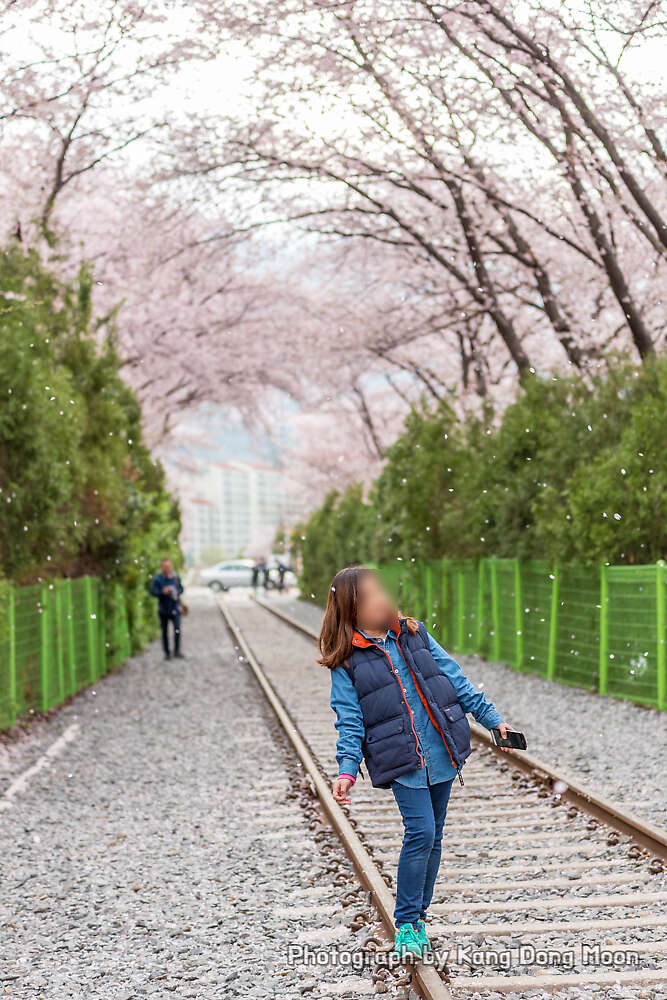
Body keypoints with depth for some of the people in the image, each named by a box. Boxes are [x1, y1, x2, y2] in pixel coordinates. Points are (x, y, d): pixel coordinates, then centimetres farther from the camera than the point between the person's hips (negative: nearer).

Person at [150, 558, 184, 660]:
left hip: (175, 607, 1)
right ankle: (167, 653, 17)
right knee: (165, 631, 5)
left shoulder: (176, 577, 0)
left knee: (177, 629, -14)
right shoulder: (157, 579, -8)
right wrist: (163, 592, -25)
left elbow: (181, 588, 11)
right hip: (163, 609, -1)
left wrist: (177, 592, -10)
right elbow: (153, 591, -9)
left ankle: (177, 651, -4)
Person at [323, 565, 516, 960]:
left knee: (433, 838, 8)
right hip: (401, 761, -4)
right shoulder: (347, 661, -1)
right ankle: (406, 924, -2)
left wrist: (493, 719, 10)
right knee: (420, 833, -16)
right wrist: (347, 770, -15)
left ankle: (418, 916, 22)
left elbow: (457, 681, 13)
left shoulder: (414, 635, 9)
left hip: (443, 754, 4)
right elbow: (350, 721, -3)